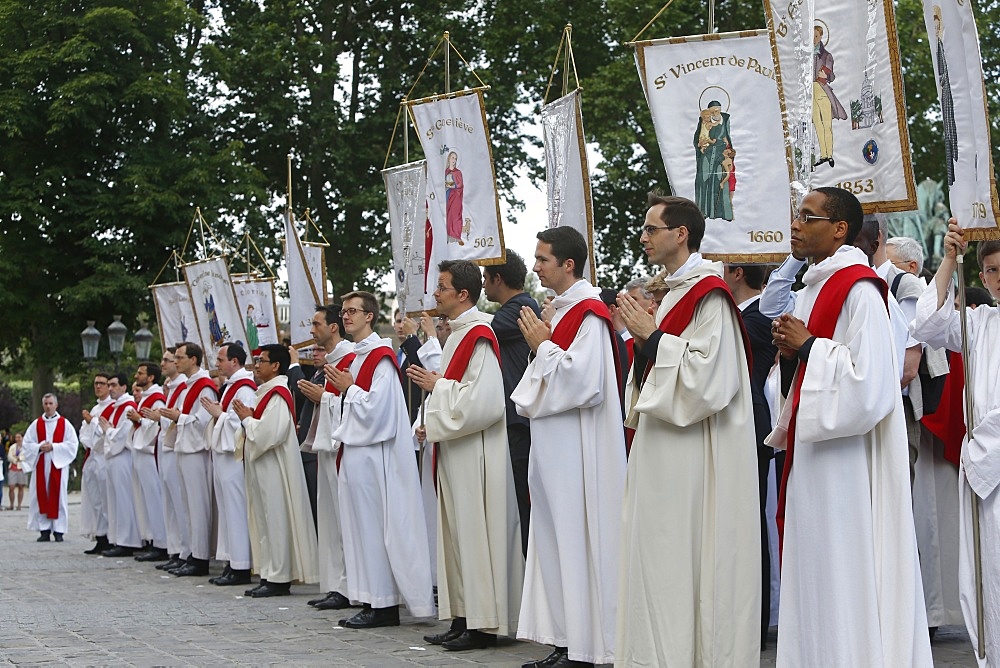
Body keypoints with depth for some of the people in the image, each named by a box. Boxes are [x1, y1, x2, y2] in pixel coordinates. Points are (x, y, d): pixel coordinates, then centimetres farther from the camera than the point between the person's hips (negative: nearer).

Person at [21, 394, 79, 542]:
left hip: (58, 464, -2)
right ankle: (44, 530, 2)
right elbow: (26, 444, 8)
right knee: (41, 496, -2)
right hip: (40, 465, 2)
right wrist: (39, 447, -10)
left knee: (58, 496, -2)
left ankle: (58, 531, 1)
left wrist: (53, 447, -12)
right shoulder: (36, 424, 10)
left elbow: (73, 444, -3)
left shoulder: (64, 424, 4)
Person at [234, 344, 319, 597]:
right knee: (266, 520, 12)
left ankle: (279, 579, -2)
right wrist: (249, 419, 4)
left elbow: (270, 434, -25)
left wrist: (247, 419, -11)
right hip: (263, 468, 10)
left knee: (275, 520, -6)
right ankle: (271, 574, 16)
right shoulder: (267, 392, 16)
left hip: (274, 469, -10)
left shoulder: (278, 395, -16)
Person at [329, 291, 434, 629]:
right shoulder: (355, 356, 17)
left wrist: (348, 388, -8)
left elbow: (377, 407, -19)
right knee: (362, 525, 8)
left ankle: (383, 606, -2)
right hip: (355, 451, 9)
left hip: (372, 454, -9)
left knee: (374, 526, -6)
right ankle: (373, 601, 12)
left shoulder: (380, 356, -11)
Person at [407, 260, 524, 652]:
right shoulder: (459, 335, 16)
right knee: (458, 535, 11)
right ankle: (463, 618, 16)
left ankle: (483, 626, 0)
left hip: (476, 454, -10)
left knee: (475, 534, -6)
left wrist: (437, 385, -12)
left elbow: (482, 401, -23)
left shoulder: (478, 335, -15)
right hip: (455, 454, 10)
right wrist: (433, 424, 9)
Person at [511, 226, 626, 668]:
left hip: (577, 450, -10)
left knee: (575, 542, -7)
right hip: (554, 447, 10)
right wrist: (542, 346, 8)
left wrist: (543, 346, -13)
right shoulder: (562, 310, 16)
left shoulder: (588, 313, -13)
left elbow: (583, 381, -22)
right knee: (555, 539, 10)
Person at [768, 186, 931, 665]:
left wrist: (808, 347, -14)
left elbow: (869, 383, -22)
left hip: (844, 461, -10)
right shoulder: (813, 290, 16)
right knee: (812, 572, 11)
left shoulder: (859, 291, -14)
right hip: (811, 452, 10)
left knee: (842, 573, -5)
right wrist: (791, 353, 4)